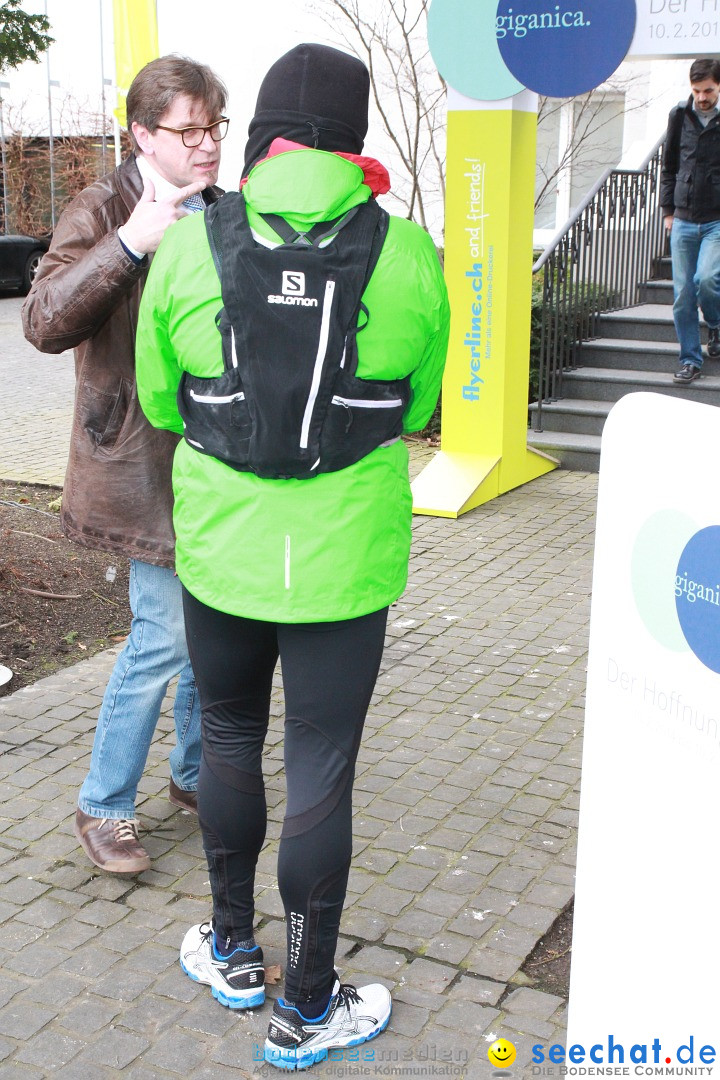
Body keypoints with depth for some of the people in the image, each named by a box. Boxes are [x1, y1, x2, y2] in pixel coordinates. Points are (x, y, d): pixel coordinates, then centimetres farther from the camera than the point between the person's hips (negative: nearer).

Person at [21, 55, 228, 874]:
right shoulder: (103, 211, -10)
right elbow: (44, 324, -24)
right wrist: (127, 245, -32)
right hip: (145, 464, -7)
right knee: (163, 639, -5)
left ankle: (192, 775, 35)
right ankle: (103, 808, 14)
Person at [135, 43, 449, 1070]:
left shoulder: (189, 245, -8)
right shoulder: (407, 254, -10)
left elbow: (159, 399, 4)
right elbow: (417, 405, 4)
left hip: (222, 550, 2)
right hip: (344, 560, -1)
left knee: (230, 739, 22)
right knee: (320, 771, 9)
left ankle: (232, 950, 40)